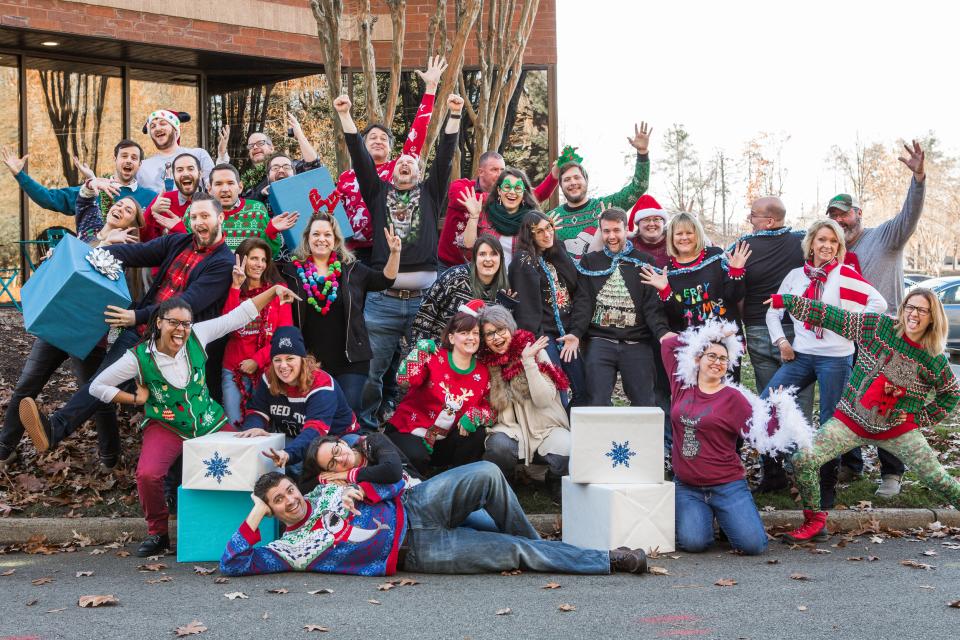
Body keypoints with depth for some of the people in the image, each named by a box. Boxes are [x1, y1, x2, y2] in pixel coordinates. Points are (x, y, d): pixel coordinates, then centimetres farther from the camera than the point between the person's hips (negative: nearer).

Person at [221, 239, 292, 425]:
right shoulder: (231, 291, 10)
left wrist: (258, 360, -11)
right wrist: (236, 287, -10)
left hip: (267, 368, -1)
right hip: (233, 369, 1)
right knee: (234, 426, -2)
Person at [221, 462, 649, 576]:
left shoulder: (325, 493, 11)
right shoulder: (289, 548, 0)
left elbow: (385, 480, 15)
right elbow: (231, 564, -8)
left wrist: (361, 491, -7)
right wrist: (255, 516, -12)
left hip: (413, 505, 5)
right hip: (416, 551, -5)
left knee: (487, 475, -23)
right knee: (514, 553, -16)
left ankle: (532, 543, 3)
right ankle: (610, 560, -5)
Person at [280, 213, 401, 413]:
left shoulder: (351, 268, 6)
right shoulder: (293, 270, 3)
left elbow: (385, 280, 7)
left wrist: (395, 253, -9)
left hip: (351, 360, 0)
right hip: (310, 361, 0)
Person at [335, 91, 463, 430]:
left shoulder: (430, 193, 15)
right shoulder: (379, 192, 15)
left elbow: (445, 155, 5)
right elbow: (360, 156, 7)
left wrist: (454, 115, -3)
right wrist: (345, 115, 0)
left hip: (425, 297, 0)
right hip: (383, 297, 0)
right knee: (372, 369, 2)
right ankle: (366, 424, 13)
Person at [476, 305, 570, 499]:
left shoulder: (534, 351, -4)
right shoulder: (484, 362, 3)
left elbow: (543, 400, -14)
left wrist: (528, 361, -20)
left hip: (544, 428, 0)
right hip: (509, 430, 0)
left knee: (567, 453, -31)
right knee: (499, 446, -35)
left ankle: (555, 482, 6)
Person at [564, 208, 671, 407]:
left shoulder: (643, 262, 10)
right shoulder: (590, 262, 13)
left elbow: (652, 305, 2)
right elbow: (583, 302, 5)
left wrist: (662, 332, -16)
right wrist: (576, 333, -11)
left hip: (637, 344, 0)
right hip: (600, 343, 0)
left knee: (644, 405, -2)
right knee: (598, 403, -6)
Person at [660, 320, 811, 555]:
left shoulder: (733, 397, -3)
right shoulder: (682, 386, 6)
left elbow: (762, 435, -7)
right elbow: (668, 344, 13)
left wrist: (778, 410, -21)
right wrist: (707, 336, 9)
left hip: (726, 486, -2)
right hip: (686, 487, 2)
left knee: (753, 545, -15)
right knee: (693, 543, -19)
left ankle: (724, 517, 18)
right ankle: (703, 516, 17)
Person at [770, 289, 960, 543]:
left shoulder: (936, 359, -4)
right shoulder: (879, 327, -7)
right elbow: (832, 316, -8)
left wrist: (921, 418, 3)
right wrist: (787, 301, -10)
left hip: (897, 430, 0)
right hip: (851, 421, 0)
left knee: (938, 479, -5)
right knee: (803, 460, -15)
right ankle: (814, 522, 5)